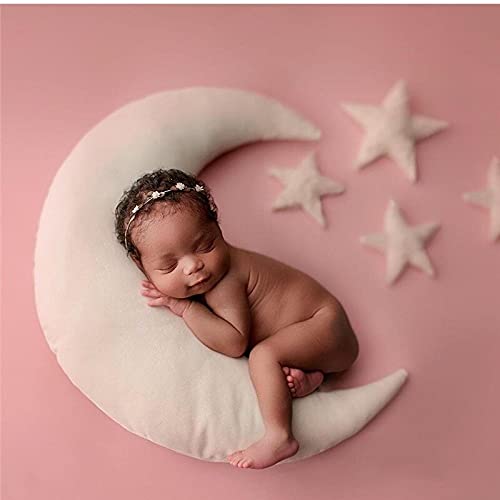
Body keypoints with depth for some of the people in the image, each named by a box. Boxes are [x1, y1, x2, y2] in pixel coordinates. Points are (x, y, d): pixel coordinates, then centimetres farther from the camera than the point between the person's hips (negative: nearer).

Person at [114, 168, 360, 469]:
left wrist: (184, 308, -33)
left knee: (263, 354, -30)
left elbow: (235, 344, -35)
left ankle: (279, 438, -27)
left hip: (326, 324, -10)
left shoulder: (225, 283, -31)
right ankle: (302, 377, -3)